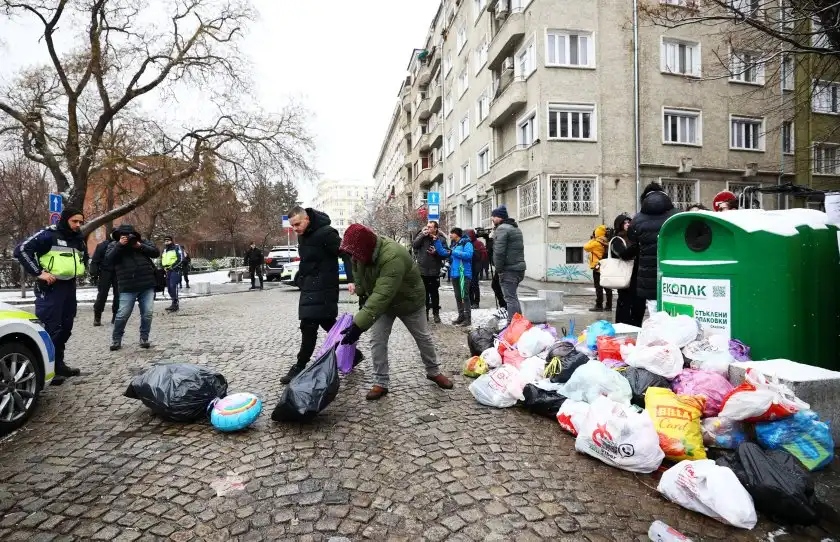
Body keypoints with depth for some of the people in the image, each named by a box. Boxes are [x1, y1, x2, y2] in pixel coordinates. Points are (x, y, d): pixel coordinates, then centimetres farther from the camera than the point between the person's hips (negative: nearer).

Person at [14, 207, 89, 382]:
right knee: (50, 328, -9)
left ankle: (58, 364, 23)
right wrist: (39, 272, -18)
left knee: (66, 327, 12)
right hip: (50, 287, -8)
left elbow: (84, 256, 32)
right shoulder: (49, 234, -9)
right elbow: (21, 250, -14)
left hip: (70, 287, 8)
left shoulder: (79, 239, 14)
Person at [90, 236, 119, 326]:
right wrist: (94, 274, -9)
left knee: (118, 296, 2)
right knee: (102, 295, -3)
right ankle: (97, 318, 5)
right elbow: (95, 261, -2)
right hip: (105, 273, -2)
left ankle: (116, 316, 11)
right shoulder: (102, 246, -2)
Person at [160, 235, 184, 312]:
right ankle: (174, 303, 17)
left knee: (173, 286, -18)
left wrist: (173, 266, -17)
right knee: (169, 287, 9)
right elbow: (162, 259, 29)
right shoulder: (164, 250, 20)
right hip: (168, 270, 9)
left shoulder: (177, 247, -3)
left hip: (175, 270, -9)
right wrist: (164, 267, 10)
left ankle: (175, 304, -16)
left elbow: (181, 259, -13)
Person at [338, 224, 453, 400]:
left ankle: (434, 372, 34)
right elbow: (358, 274, 4)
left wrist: (358, 325, -55)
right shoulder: (362, 251, -19)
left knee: (423, 338, 12)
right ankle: (381, 383, 10)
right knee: (377, 341, -3)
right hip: (382, 303, 5)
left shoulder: (393, 257, -44)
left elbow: (383, 295, -51)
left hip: (408, 301, -5)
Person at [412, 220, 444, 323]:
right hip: (422, 270, 2)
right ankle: (425, 312, 23)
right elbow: (414, 245, -8)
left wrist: (436, 252, -22)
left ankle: (436, 313, 19)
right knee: (424, 293, 11)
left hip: (434, 271, -2)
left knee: (434, 293, 7)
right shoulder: (422, 236, 4)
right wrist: (422, 235, -14)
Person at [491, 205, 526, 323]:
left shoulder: (502, 228, -12)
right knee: (513, 297, 19)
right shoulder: (516, 228, 20)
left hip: (508, 269, -10)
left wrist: (498, 269, -14)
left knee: (510, 298, -6)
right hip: (519, 266, 10)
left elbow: (499, 251, -21)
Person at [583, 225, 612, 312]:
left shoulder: (596, 243, -14)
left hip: (598, 268, -7)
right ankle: (609, 306, 15)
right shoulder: (607, 242, 7)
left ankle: (599, 306, -1)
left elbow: (586, 247, -6)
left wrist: (592, 239, 8)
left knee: (598, 287, -3)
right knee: (607, 287, 10)